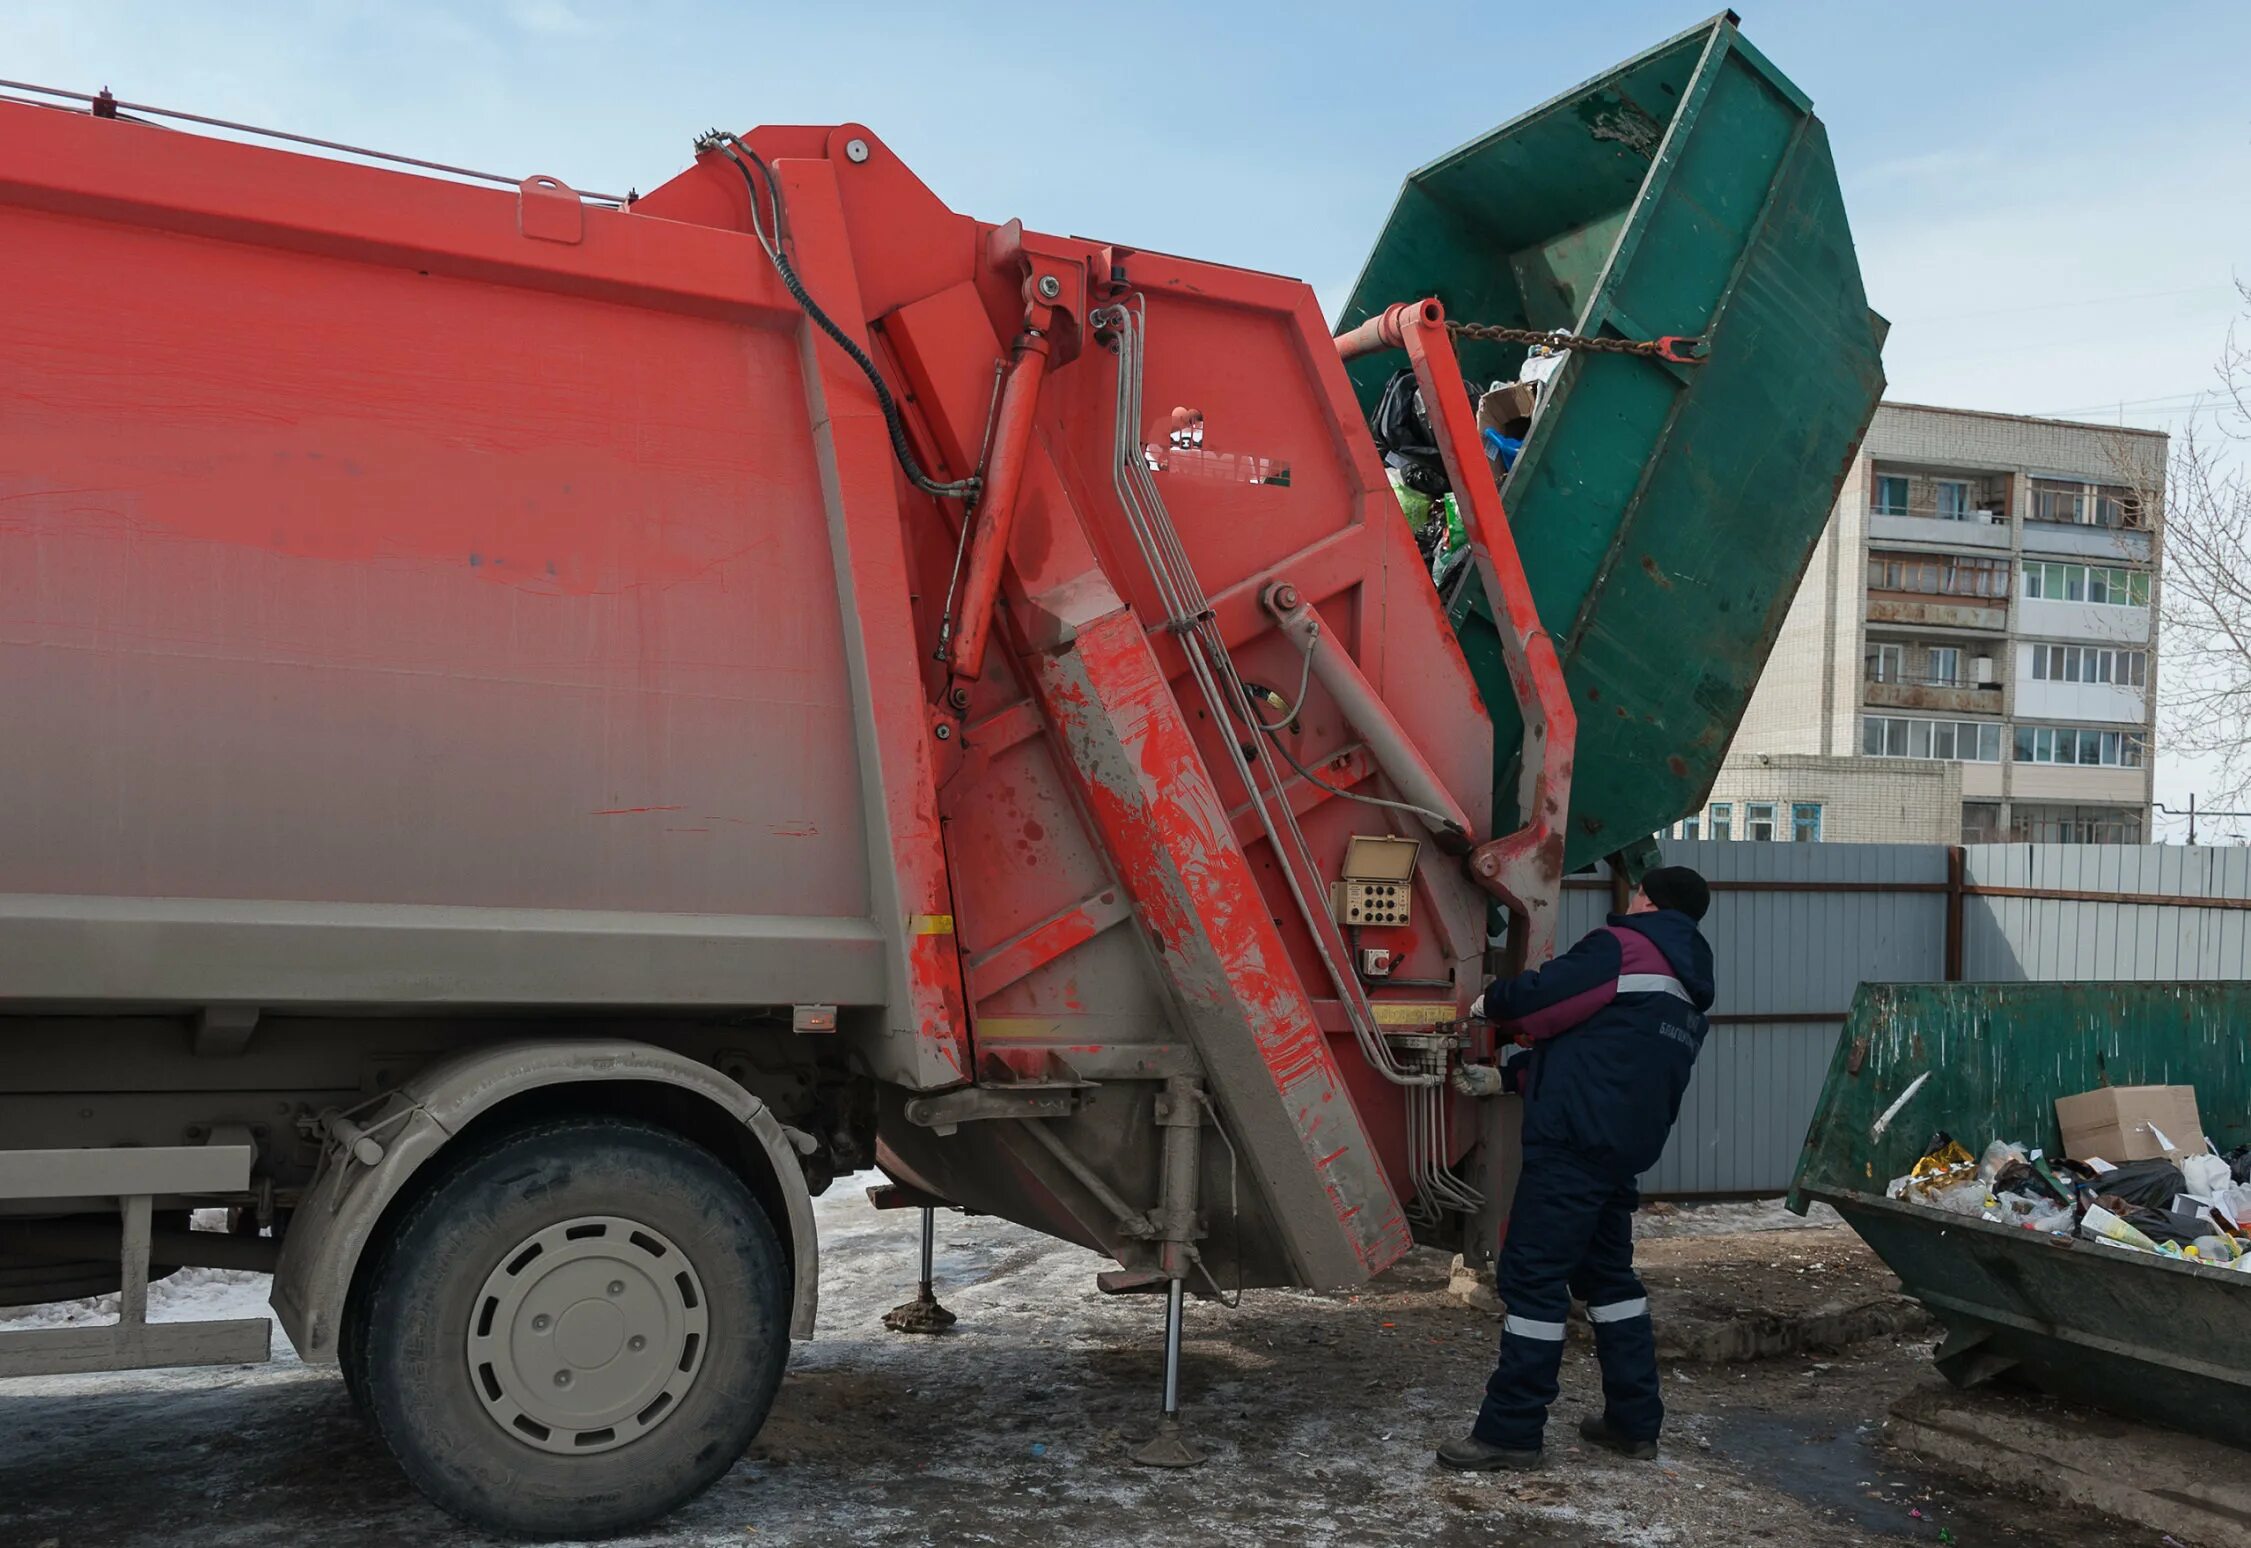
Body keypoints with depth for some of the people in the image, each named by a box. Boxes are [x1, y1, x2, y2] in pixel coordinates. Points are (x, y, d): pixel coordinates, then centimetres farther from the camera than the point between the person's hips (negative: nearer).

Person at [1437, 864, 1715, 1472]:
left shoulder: (1623, 949, -6)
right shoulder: (1687, 995, 22)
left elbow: (1542, 998, -15)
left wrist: (1491, 1001, 7)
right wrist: (1504, 1077, 20)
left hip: (1573, 1142, -9)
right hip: (1625, 1149, 9)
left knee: (1532, 1278, -6)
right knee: (1608, 1273, 19)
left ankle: (1509, 1431, -3)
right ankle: (1634, 1420, 24)